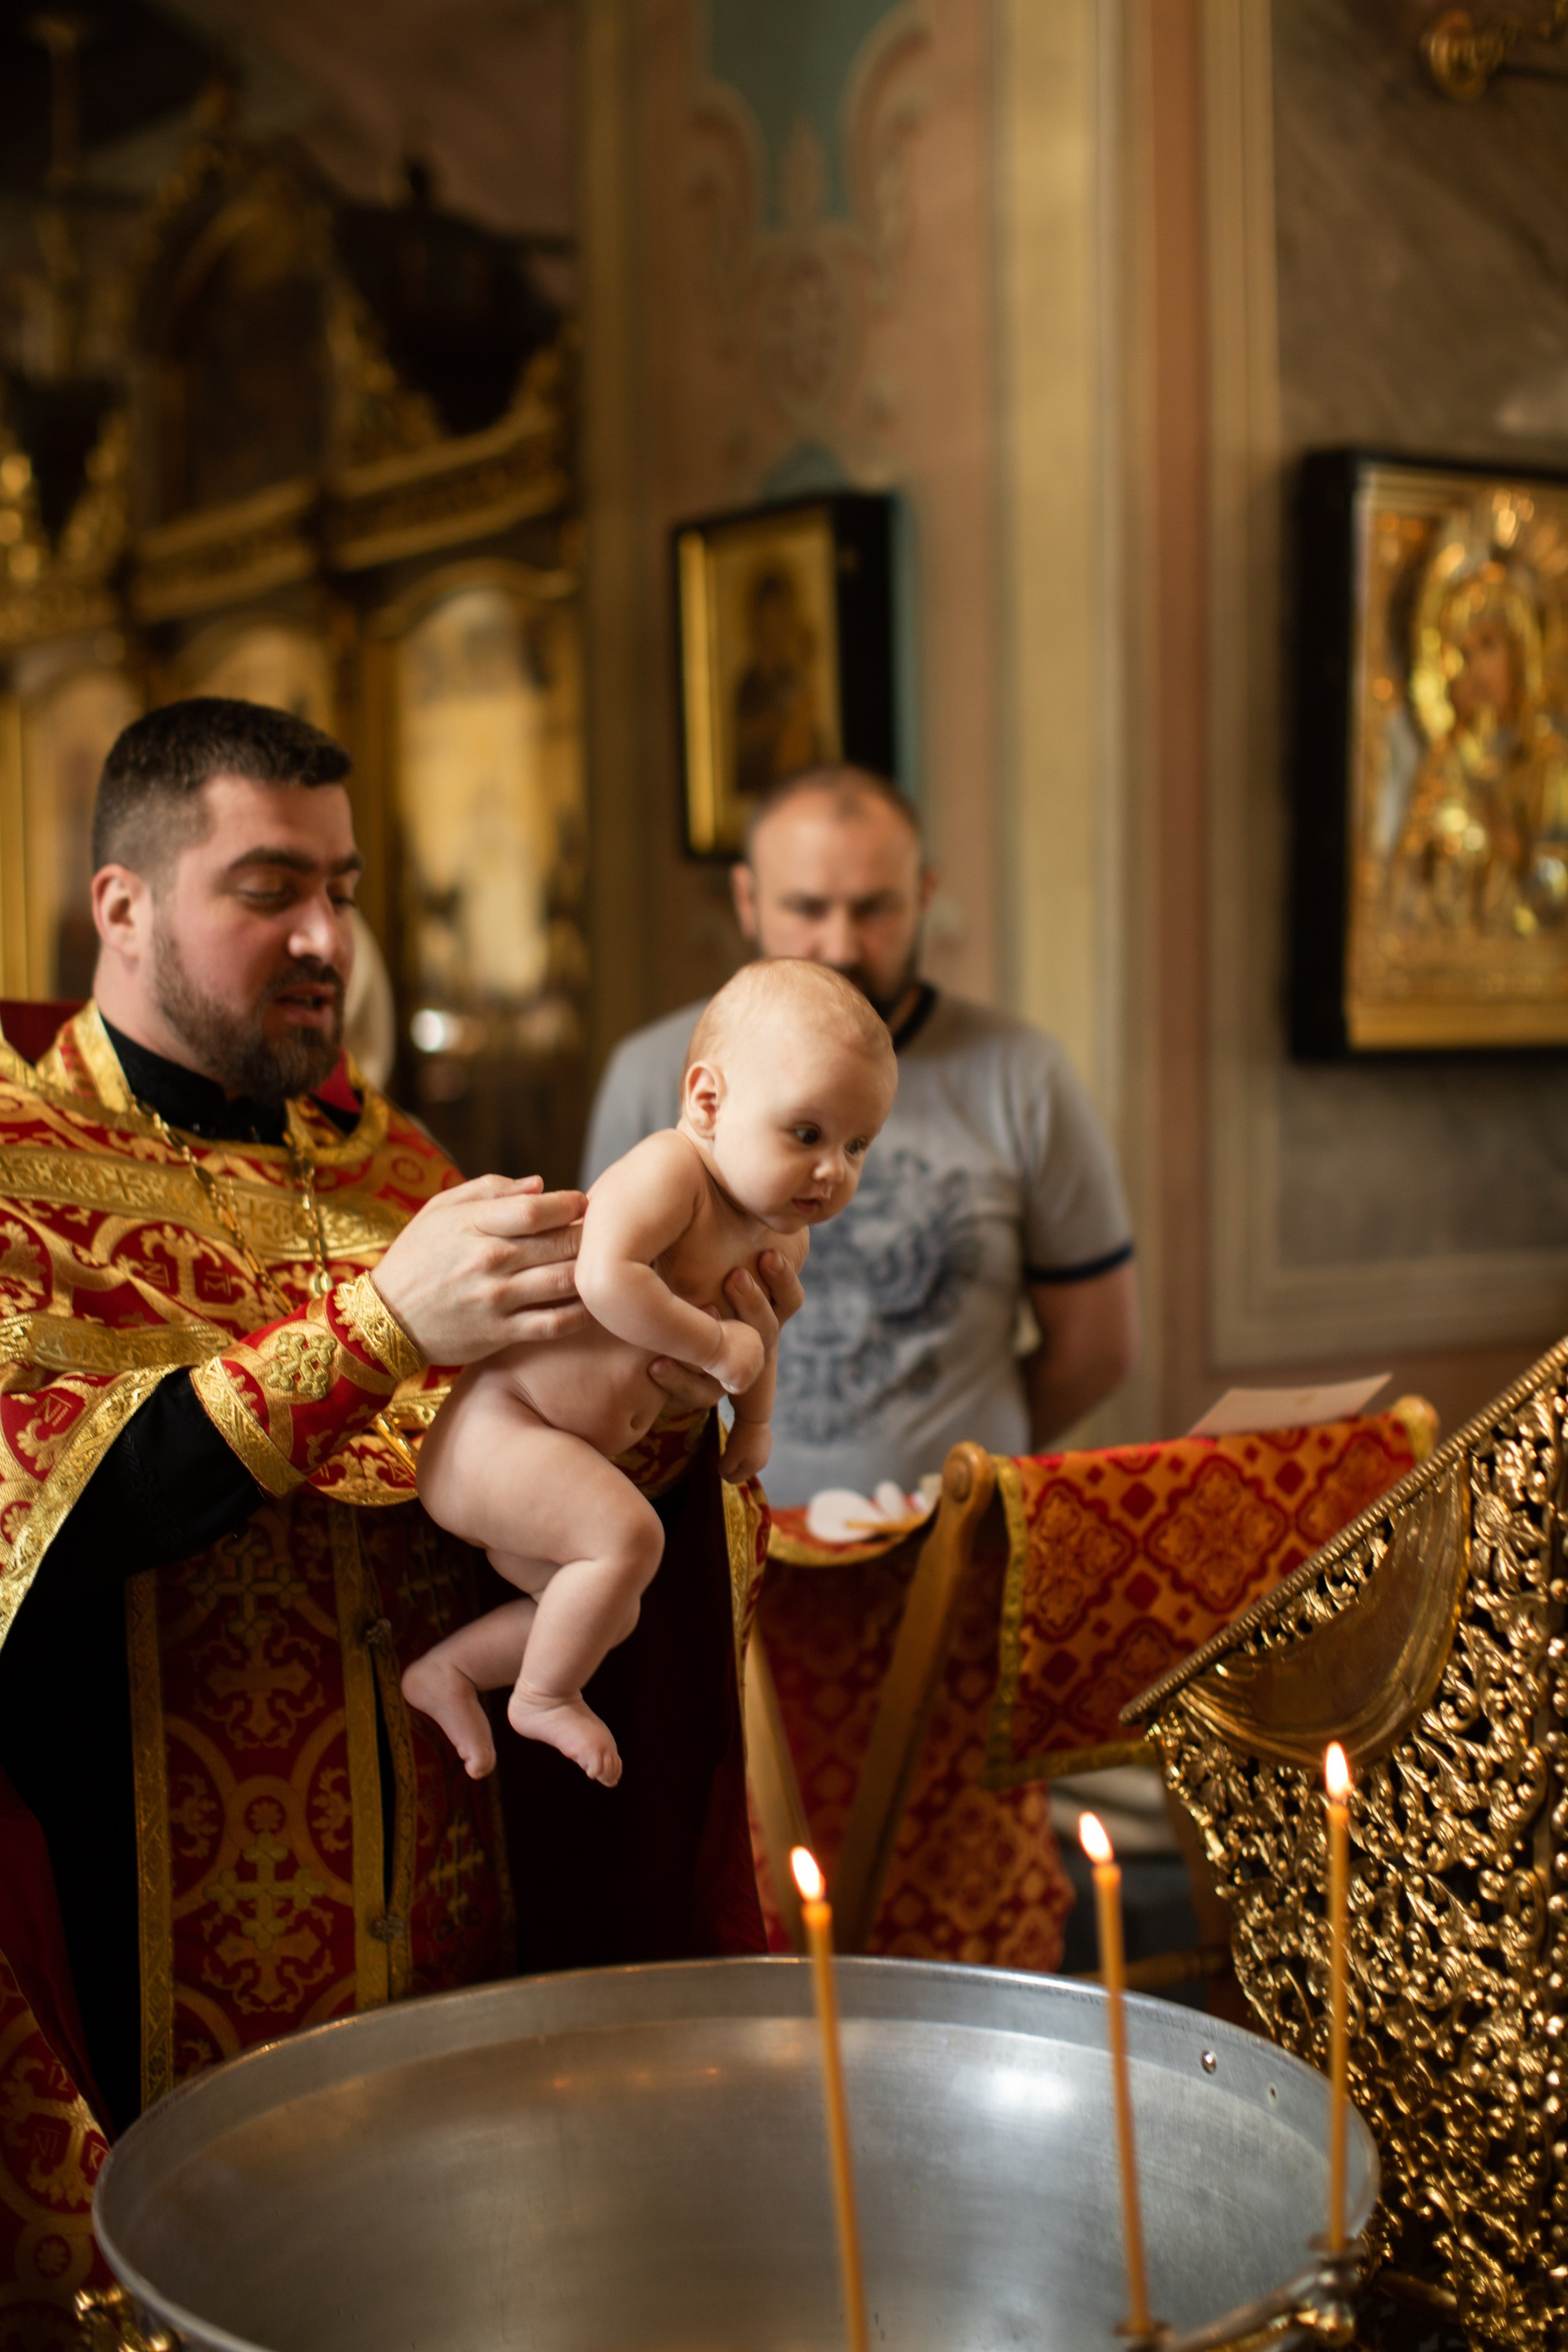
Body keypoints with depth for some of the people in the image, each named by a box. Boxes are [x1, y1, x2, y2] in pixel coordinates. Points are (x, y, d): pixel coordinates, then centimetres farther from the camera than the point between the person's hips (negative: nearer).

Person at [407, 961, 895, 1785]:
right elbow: (605, 1279, -40)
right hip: (493, 1428, -10)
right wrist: (715, 1346, -30)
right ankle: (544, 1697, -5)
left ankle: (447, 1669, 36)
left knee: (609, 1614, 22)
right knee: (628, 1535, -29)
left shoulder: (782, 1239, 7)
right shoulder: (669, 1171, -22)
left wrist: (754, 1420, 24)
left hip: (561, 1454, 10)